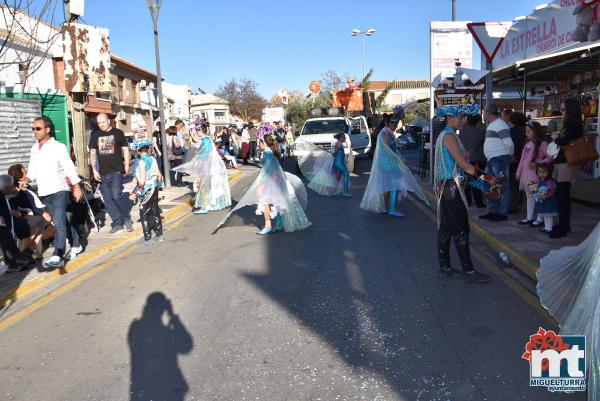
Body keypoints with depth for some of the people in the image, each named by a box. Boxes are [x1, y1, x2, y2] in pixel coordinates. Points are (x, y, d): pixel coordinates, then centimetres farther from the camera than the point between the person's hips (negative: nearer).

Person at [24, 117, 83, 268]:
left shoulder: (58, 147, -7)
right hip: (43, 193, 7)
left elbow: (69, 167, -10)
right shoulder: (34, 149, 12)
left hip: (59, 191, -7)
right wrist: (27, 179, -4)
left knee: (58, 223, -14)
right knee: (59, 223, 14)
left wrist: (76, 187, -16)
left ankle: (57, 256, -19)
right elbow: (33, 170, 17)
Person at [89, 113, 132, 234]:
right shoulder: (95, 135, 11)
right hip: (103, 173, 4)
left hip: (117, 171, -4)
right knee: (108, 200, 4)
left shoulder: (118, 133, 3)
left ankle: (127, 219, 5)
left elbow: (125, 150, 6)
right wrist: (94, 169, 5)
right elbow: (92, 153, 13)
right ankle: (117, 224, 12)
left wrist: (127, 166, -2)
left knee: (117, 196, -16)